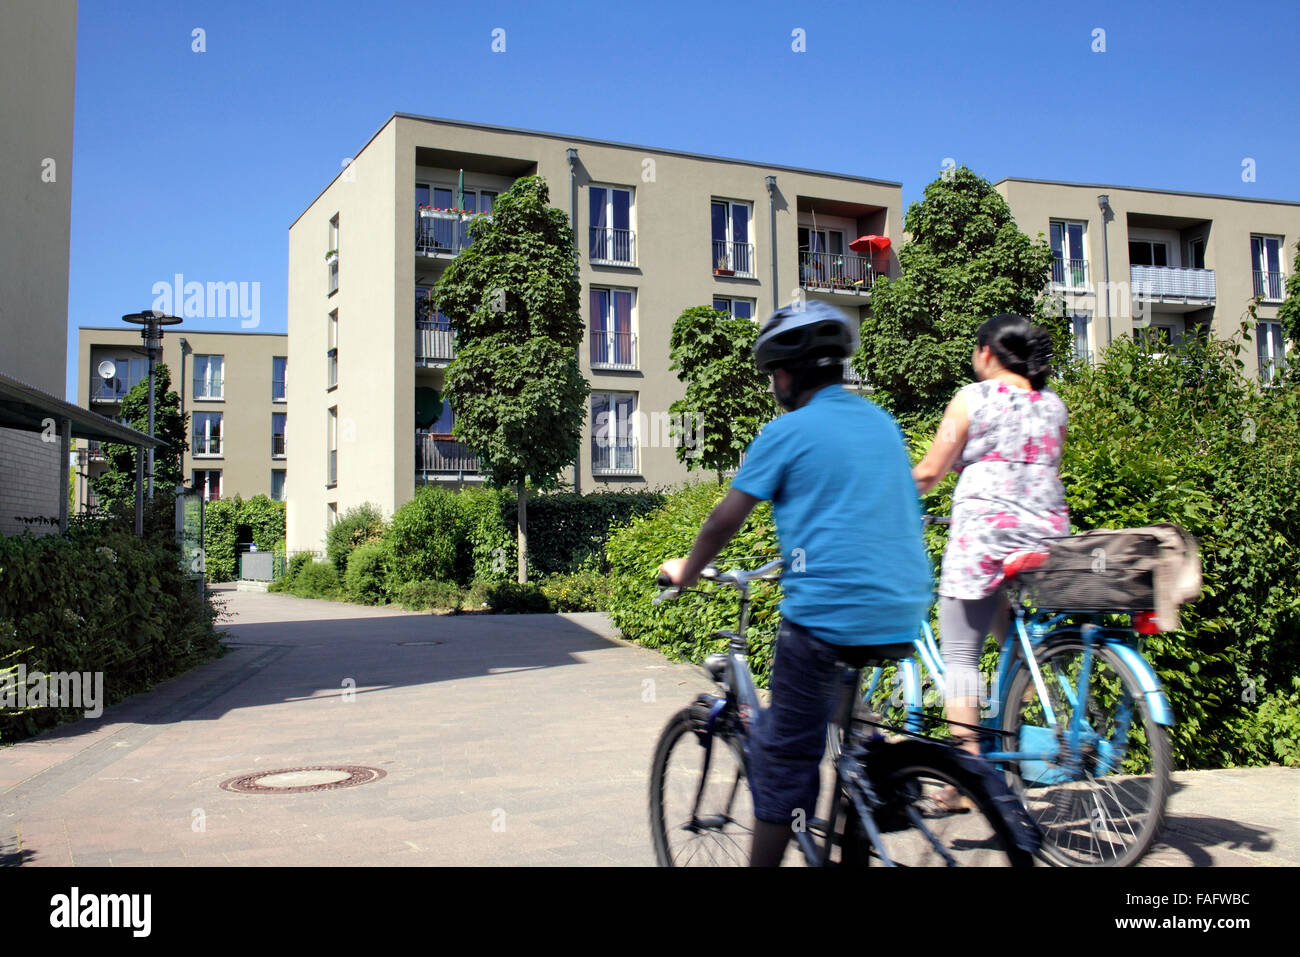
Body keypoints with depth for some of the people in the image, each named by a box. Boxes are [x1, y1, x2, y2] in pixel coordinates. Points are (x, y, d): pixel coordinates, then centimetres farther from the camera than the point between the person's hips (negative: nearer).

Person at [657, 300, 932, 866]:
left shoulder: (787, 432, -4)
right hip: (904, 609, 7)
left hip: (829, 611, -7)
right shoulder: (882, 421, 16)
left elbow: (724, 522, -1)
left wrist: (685, 571, 17)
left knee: (784, 755, 2)